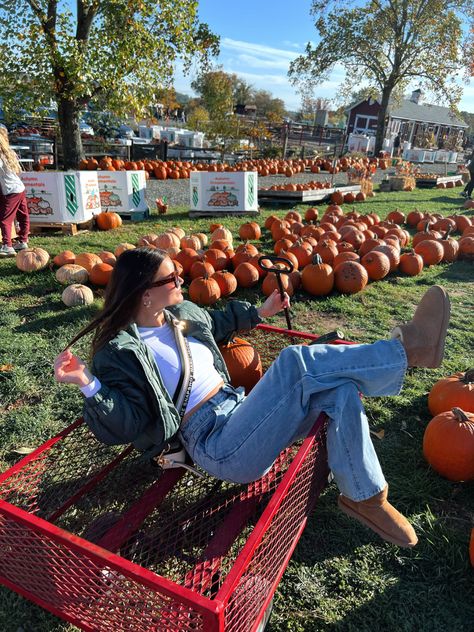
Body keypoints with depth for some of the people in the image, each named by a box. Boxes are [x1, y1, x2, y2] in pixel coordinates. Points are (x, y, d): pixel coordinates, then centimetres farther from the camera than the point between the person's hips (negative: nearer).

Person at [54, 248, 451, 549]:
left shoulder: (183, 313, 13)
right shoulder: (119, 351, -8)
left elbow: (216, 322, 35)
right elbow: (122, 427, -13)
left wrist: (259, 312, 34)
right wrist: (90, 385, -30)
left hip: (242, 412, 8)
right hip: (216, 445, -8)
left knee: (338, 391, -12)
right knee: (295, 362, -28)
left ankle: (364, 495, 1)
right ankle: (407, 347, -16)